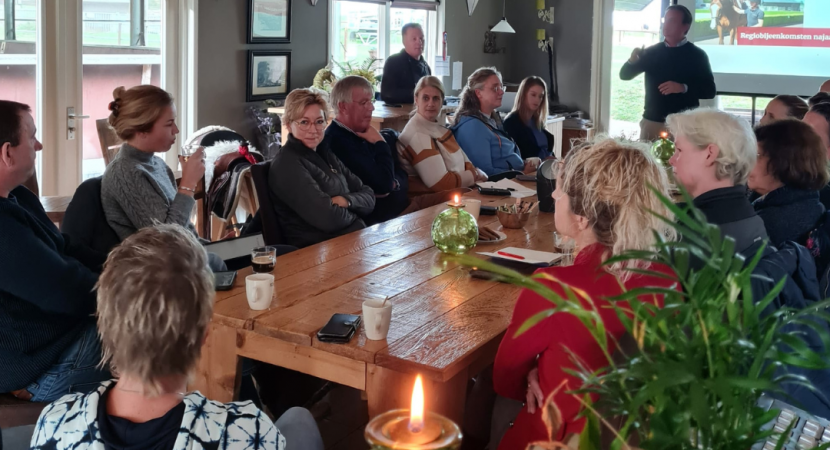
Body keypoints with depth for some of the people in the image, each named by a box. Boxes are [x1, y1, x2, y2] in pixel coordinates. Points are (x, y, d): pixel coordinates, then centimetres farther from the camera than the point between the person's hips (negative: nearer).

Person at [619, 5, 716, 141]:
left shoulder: (696, 55, 1)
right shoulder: (652, 52, 8)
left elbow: (710, 91, -2)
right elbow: (625, 75, 10)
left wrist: (683, 87, -19)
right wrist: (632, 60, -12)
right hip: (651, 121, 3)